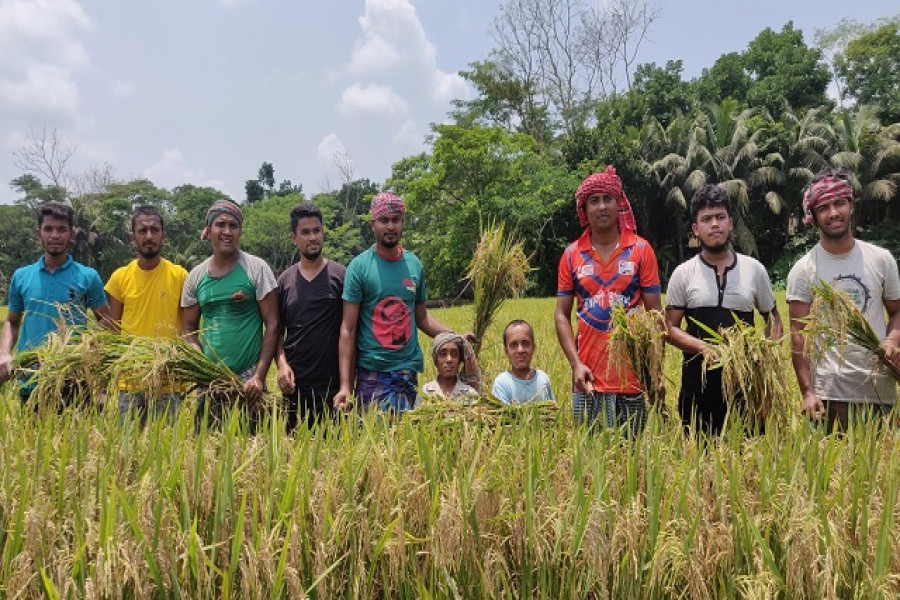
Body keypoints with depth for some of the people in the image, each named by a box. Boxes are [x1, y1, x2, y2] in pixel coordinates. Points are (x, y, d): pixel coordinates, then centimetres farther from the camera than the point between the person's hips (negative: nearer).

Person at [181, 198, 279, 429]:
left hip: (248, 378, -3)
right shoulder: (196, 276, 7)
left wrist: (259, 376, -11)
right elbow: (188, 330, 12)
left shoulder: (255, 268, -4)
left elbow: (272, 325, -5)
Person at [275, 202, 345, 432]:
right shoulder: (285, 281, 10)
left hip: (332, 384, -3)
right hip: (294, 384, 3)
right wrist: (281, 364, -5)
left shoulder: (341, 276, 0)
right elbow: (277, 331, 13)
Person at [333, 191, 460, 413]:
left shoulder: (414, 264, 7)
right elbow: (347, 329, -8)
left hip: (409, 371, 4)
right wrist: (345, 386, -14)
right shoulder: (359, 266, -5)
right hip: (372, 374, -3)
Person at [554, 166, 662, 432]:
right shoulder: (572, 255, 6)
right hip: (589, 377, 1)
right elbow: (561, 315, 6)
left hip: (632, 377, -1)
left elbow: (654, 312, 2)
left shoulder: (641, 250, 3)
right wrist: (576, 364, -5)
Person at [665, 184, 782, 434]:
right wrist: (704, 347, -16)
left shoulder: (754, 269, 7)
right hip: (699, 377, -1)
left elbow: (773, 319, 15)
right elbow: (671, 328, 1)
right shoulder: (683, 274, 2)